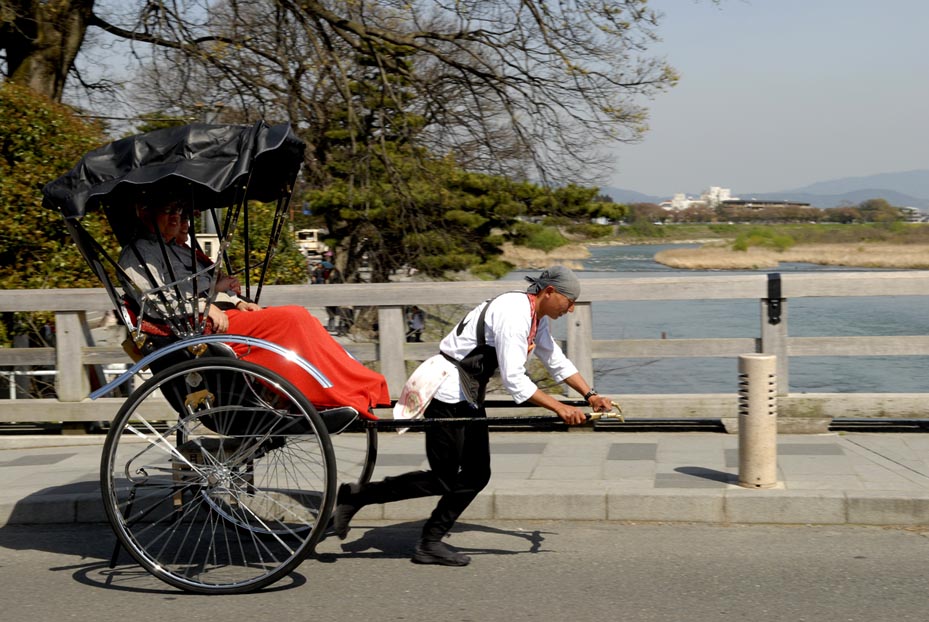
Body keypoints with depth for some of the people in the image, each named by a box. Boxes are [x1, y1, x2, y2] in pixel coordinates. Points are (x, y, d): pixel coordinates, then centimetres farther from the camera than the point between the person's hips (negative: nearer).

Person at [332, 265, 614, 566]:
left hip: (468, 395, 10)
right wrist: (559, 408, -24)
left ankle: (430, 544, 12)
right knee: (443, 481, -8)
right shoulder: (514, 314, -22)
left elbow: (557, 361, 21)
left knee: (477, 475, 7)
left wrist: (591, 395, 13)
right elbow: (513, 381, -26)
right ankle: (355, 495, 1)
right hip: (447, 393, -10)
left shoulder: (538, 317, 9)